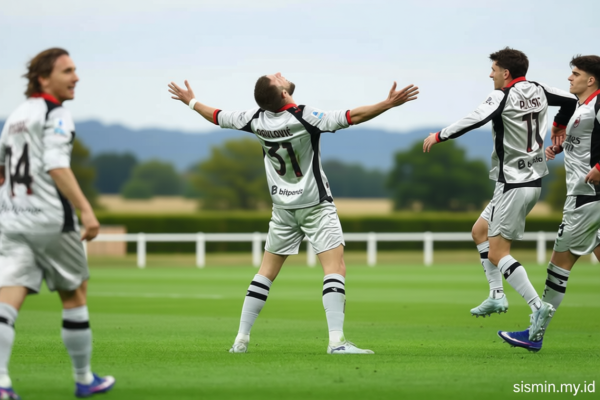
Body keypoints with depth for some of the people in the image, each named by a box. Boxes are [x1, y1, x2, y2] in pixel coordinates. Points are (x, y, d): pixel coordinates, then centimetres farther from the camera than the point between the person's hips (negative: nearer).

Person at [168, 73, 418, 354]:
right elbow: (351, 117, -27)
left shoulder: (257, 119, -7)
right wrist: (389, 103, -26)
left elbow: (218, 117, 8)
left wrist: (190, 101, 25)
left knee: (266, 272, 13)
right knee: (336, 268, -9)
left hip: (283, 208, 6)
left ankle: (241, 339, 13)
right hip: (315, 205, -5)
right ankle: (336, 340, -21)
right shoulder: (304, 117, -22)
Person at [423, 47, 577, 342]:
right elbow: (570, 100, 17)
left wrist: (439, 136, -13)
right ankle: (496, 295, 15)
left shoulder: (504, 97, -15)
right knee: (480, 231, 21)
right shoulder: (537, 91, 8)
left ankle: (537, 306, -20)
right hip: (532, 180, 9)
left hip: (514, 184, -9)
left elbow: (475, 120, -25)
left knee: (497, 253, -8)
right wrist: (558, 127, 34)